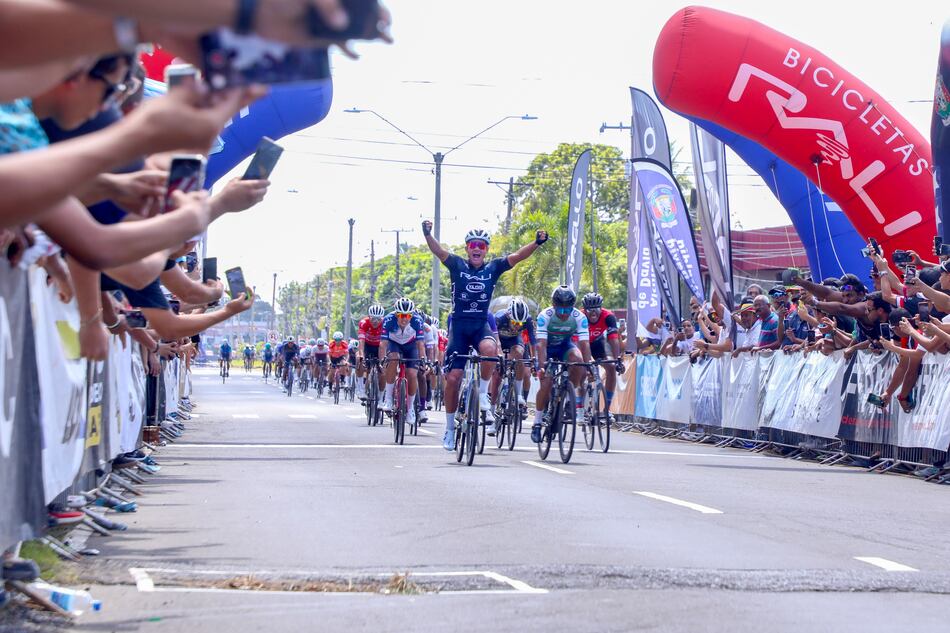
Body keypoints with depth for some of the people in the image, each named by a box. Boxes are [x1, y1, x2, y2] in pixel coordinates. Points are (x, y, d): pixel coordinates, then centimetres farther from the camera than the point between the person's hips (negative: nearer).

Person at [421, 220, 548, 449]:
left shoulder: (493, 267, 3)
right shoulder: (457, 265, 0)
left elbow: (517, 256, -10)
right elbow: (438, 251, -15)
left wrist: (536, 243, -26)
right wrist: (427, 235, -34)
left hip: (481, 325, 0)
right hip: (459, 325, 0)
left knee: (489, 348, -35)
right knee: (453, 378, -2)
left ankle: (483, 393, -11)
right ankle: (449, 428, 14)